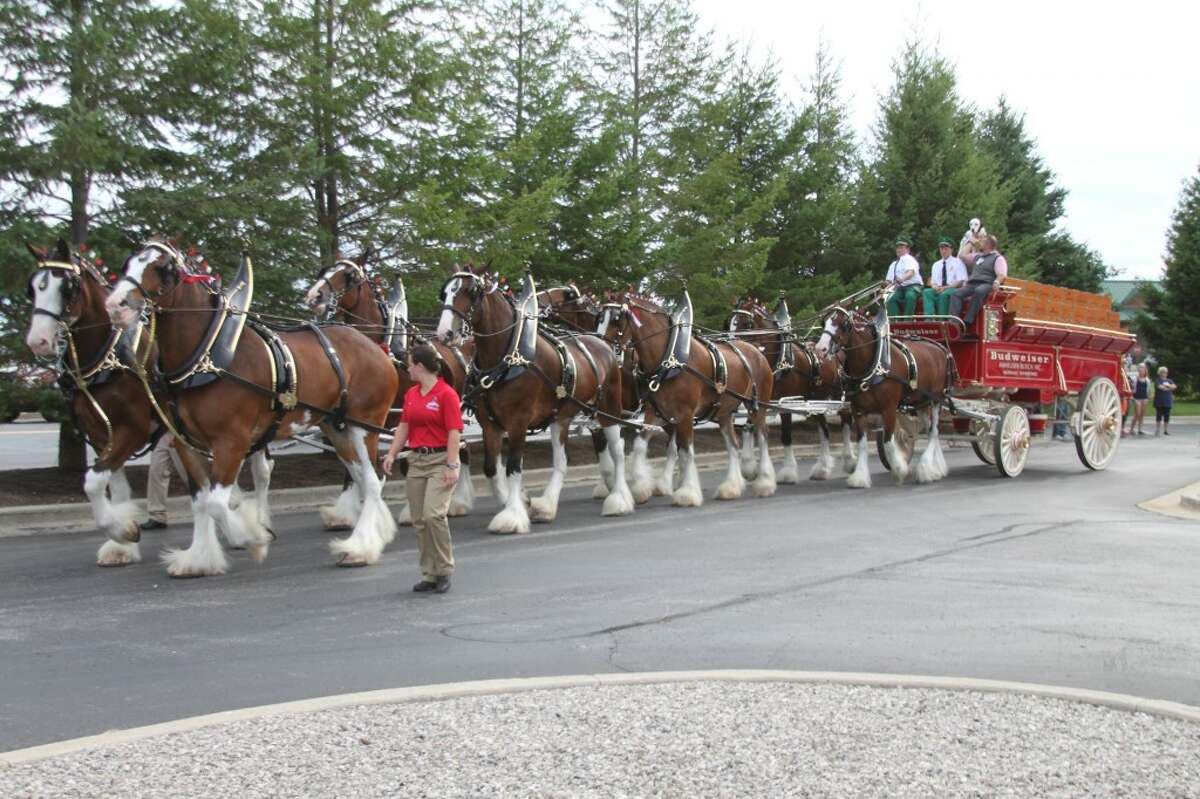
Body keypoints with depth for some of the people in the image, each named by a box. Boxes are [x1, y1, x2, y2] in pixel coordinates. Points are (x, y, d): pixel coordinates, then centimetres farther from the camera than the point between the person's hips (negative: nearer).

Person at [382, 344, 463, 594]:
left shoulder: (446, 394, -10)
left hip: (440, 460, -7)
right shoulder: (411, 394, 12)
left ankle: (444, 571, -4)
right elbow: (404, 426, 15)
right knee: (419, 521, 5)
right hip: (416, 460, 7)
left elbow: (454, 432, -14)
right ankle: (429, 575, 14)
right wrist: (391, 454, 3)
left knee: (433, 514, -19)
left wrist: (452, 466, -19)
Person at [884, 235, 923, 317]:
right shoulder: (894, 264, 23)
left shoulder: (908, 259, -2)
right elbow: (889, 280, 21)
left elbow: (911, 272, -22)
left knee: (910, 296, -38)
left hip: (913, 286, -6)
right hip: (900, 288, 6)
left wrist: (902, 279, -43)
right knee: (891, 299, -25)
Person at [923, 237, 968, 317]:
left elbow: (960, 282, -3)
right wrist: (935, 287, -9)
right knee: (927, 292, -29)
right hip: (938, 290, 4)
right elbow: (933, 282, 17)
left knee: (944, 294, -39)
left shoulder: (958, 262, 7)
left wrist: (945, 287, -17)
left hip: (953, 289, -4)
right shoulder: (936, 265, 23)